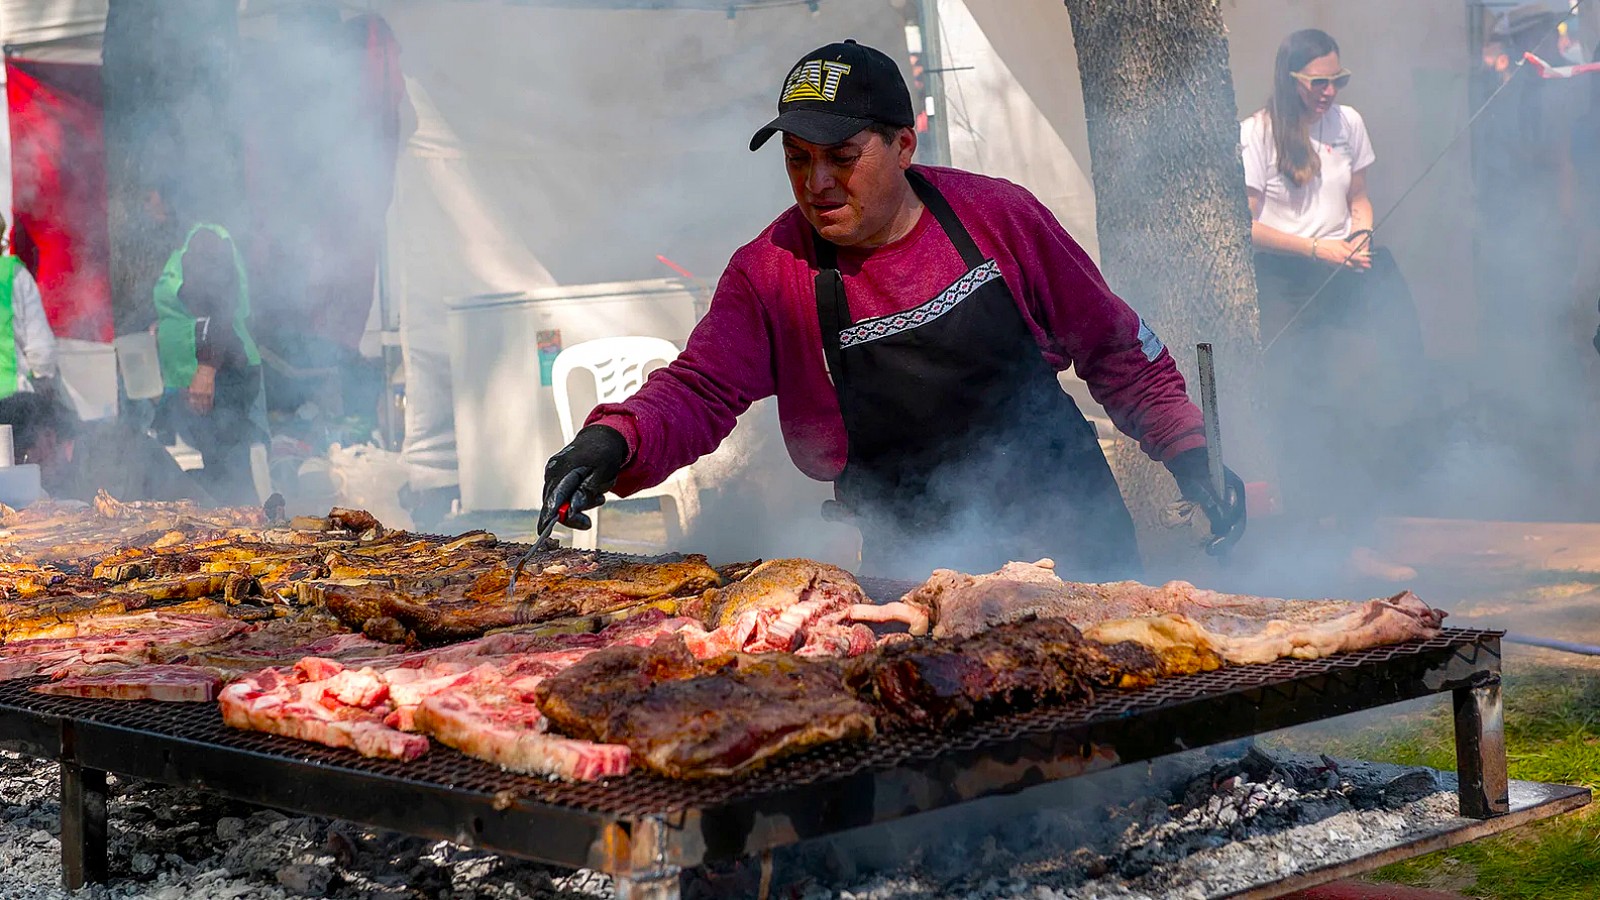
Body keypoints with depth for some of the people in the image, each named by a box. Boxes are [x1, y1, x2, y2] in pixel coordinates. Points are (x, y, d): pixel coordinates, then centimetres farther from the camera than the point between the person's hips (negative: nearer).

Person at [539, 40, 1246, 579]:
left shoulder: (997, 216, -4)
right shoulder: (768, 273, -6)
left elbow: (1114, 348, 6)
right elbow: (699, 389, -14)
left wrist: (1187, 452, 2)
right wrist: (616, 439, -34)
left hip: (1071, 525, 1)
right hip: (921, 563, -1)